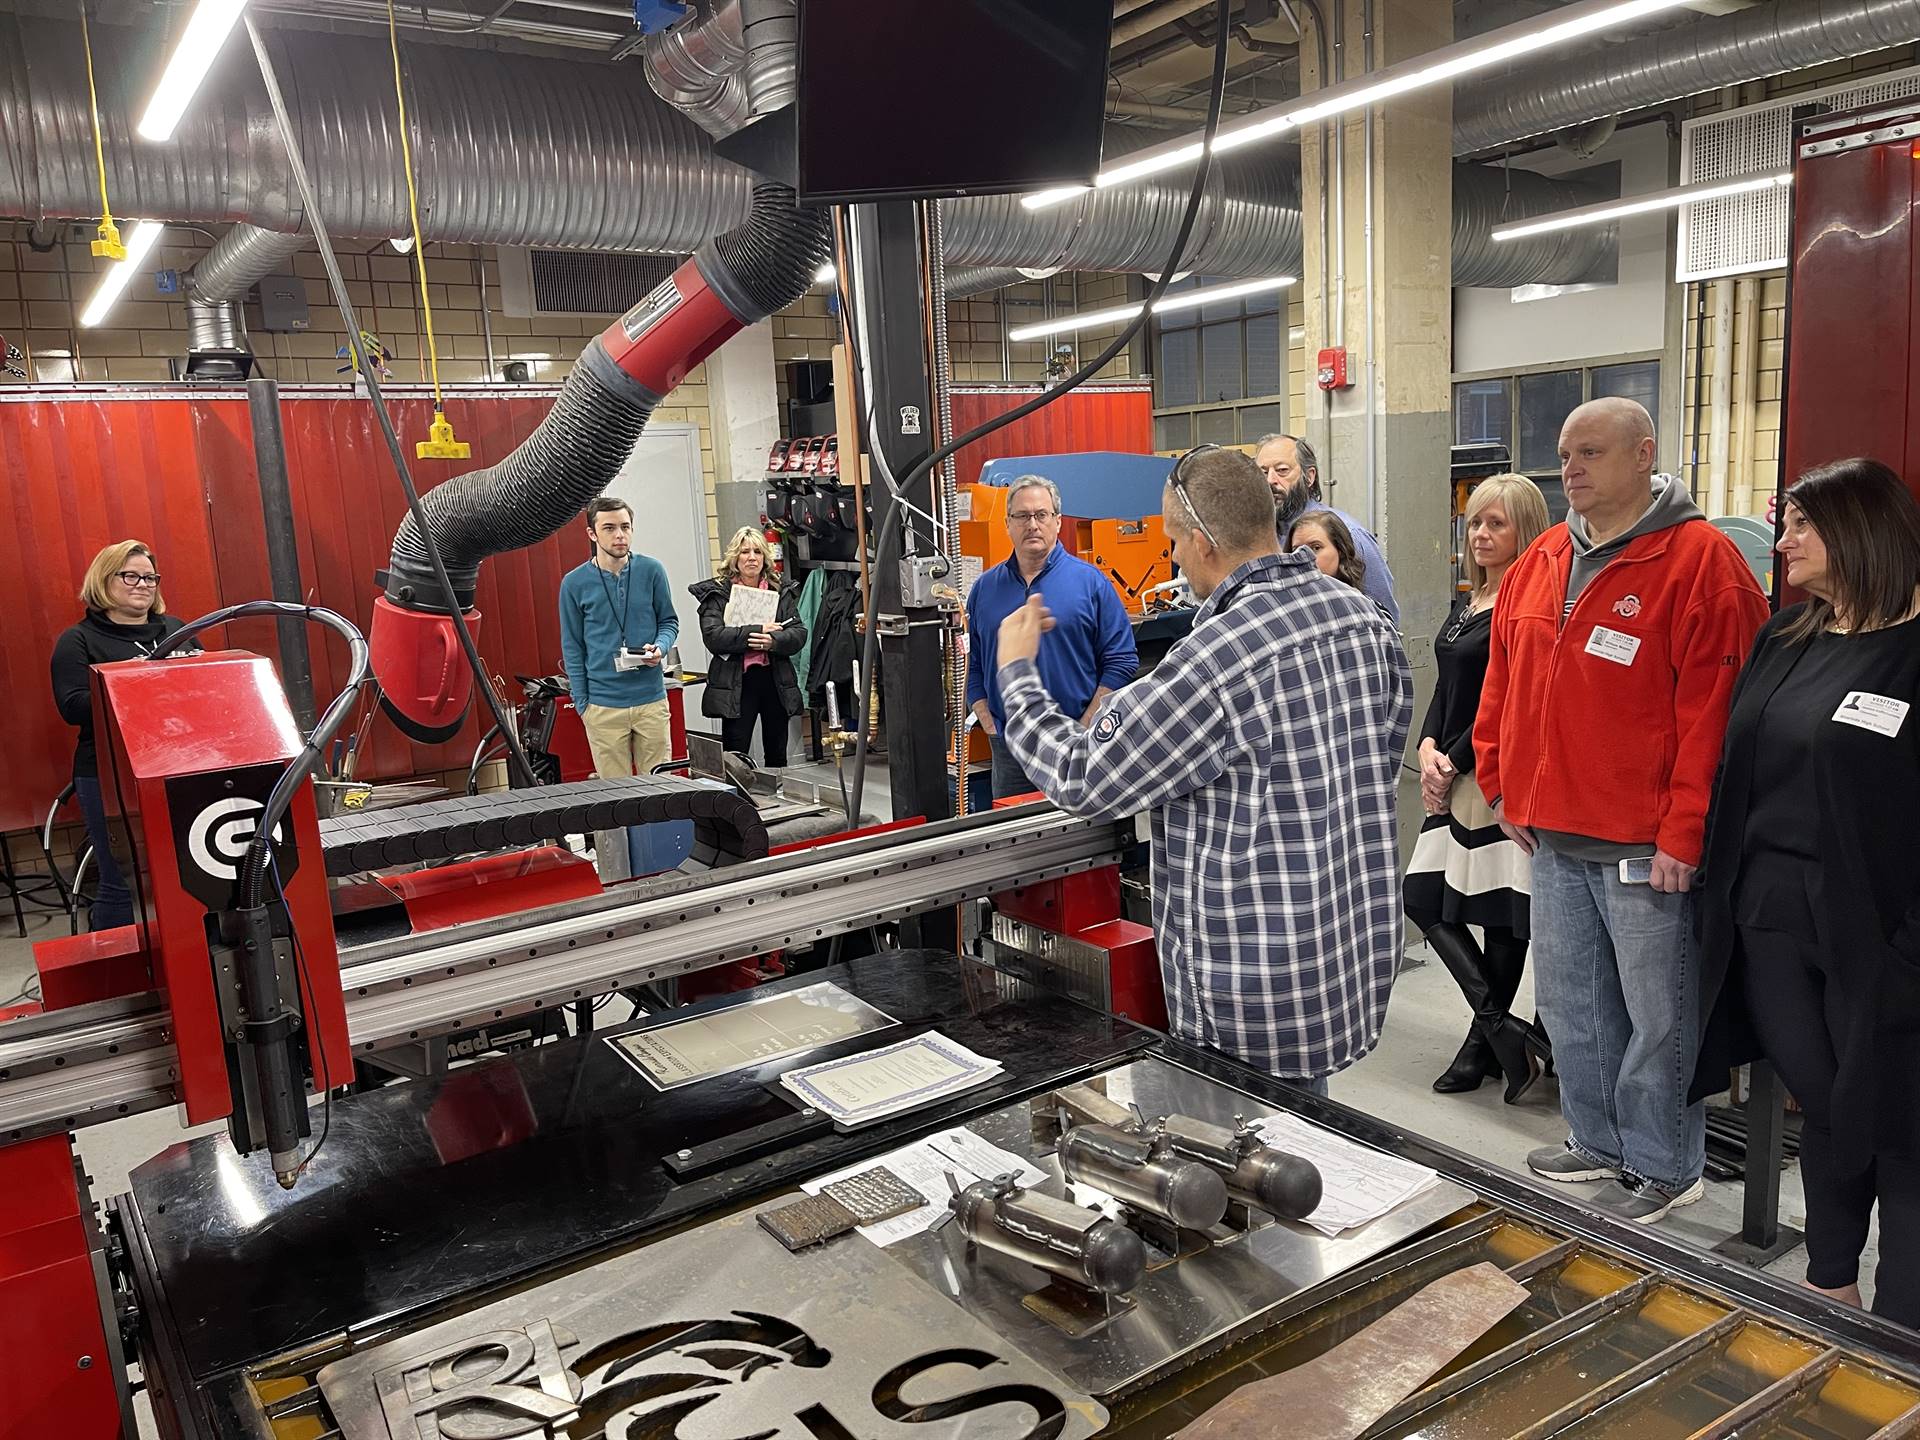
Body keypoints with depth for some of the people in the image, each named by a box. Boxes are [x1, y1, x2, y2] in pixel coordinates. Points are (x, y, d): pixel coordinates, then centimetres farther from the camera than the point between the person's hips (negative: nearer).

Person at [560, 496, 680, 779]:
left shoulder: (651, 571, 0)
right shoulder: (574, 583, -1)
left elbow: (669, 622, 10)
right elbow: (572, 648, 5)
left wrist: (660, 647, -12)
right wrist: (581, 702, 2)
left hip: (652, 699, 1)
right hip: (603, 706, -1)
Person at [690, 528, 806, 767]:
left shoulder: (782, 592, 10)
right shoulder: (717, 593, 1)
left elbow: (799, 633, 1)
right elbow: (713, 636, -13)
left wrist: (773, 641, -20)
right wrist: (757, 632, -18)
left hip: (776, 682, 3)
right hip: (737, 685, -3)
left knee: (777, 756, 13)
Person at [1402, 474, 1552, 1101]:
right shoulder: (1469, 602, 15)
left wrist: (1454, 762, -10)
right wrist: (1428, 748, 2)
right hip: (1455, 778, 9)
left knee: (1498, 910, 1)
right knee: (1424, 898, 6)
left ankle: (1487, 1037, 15)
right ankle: (1505, 1030, 13)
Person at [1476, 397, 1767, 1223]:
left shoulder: (1698, 560, -11)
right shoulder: (1540, 563, 10)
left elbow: (1711, 709, -16)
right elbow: (1503, 683, 16)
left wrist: (1684, 834, -18)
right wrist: (1501, 785, 11)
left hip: (1643, 844, -7)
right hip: (1550, 832, 7)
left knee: (1657, 1012, 6)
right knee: (1569, 1001, 16)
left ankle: (1663, 1168, 23)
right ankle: (1599, 1142, 34)